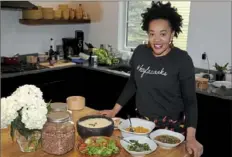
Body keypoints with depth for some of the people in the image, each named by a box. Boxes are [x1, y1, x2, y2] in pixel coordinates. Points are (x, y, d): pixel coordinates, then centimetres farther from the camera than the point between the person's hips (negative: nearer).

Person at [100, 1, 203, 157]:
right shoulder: (140, 52, -6)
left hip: (171, 126, -3)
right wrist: (115, 110, 5)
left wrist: (191, 137, -23)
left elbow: (190, 100, -13)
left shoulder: (182, 60, -16)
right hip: (141, 122, 4)